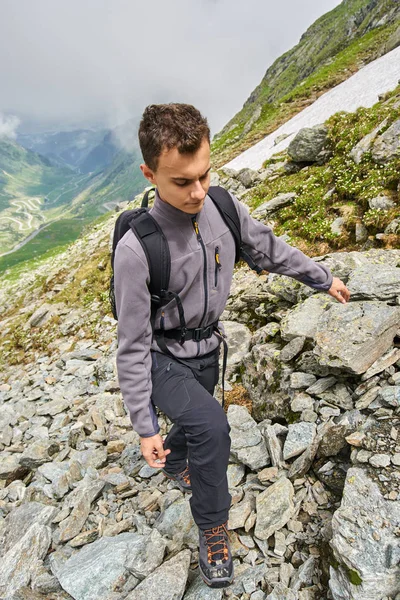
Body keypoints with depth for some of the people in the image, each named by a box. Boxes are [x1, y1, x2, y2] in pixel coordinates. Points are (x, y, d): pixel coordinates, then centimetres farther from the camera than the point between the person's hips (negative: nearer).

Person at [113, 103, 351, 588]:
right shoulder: (137, 250, -29)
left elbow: (269, 250, 3)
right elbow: (133, 345, -21)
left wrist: (324, 279, 13)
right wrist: (144, 425, -15)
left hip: (206, 348, 5)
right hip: (163, 359, -5)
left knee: (196, 430, 25)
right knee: (211, 426, -29)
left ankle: (172, 461, 63)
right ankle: (213, 529, 3)